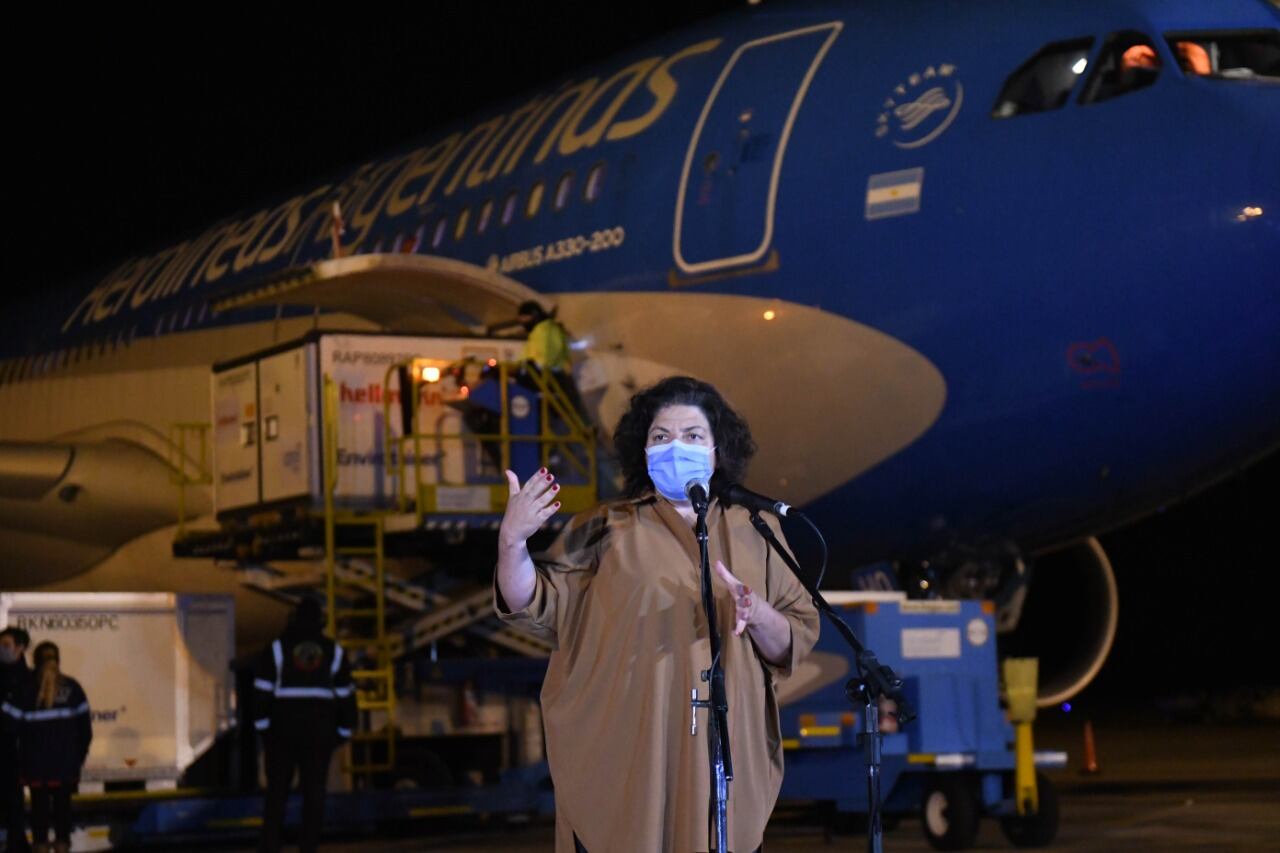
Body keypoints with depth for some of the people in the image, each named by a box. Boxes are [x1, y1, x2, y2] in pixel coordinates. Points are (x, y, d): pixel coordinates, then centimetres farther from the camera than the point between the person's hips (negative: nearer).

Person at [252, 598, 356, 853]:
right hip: (320, 729, 1)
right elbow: (346, 695, 7)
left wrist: (262, 727, 0)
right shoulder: (333, 652, 6)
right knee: (314, 789, 4)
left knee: (277, 787, 5)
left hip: (283, 729, -1)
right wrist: (343, 731, 13)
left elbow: (262, 691, -4)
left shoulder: (276, 649, 0)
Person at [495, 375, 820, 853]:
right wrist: (512, 541, -20)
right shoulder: (606, 530, 6)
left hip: (723, 762, 2)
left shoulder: (754, 532, 10)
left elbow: (798, 640, 7)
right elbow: (534, 608, -3)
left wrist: (757, 615, -13)